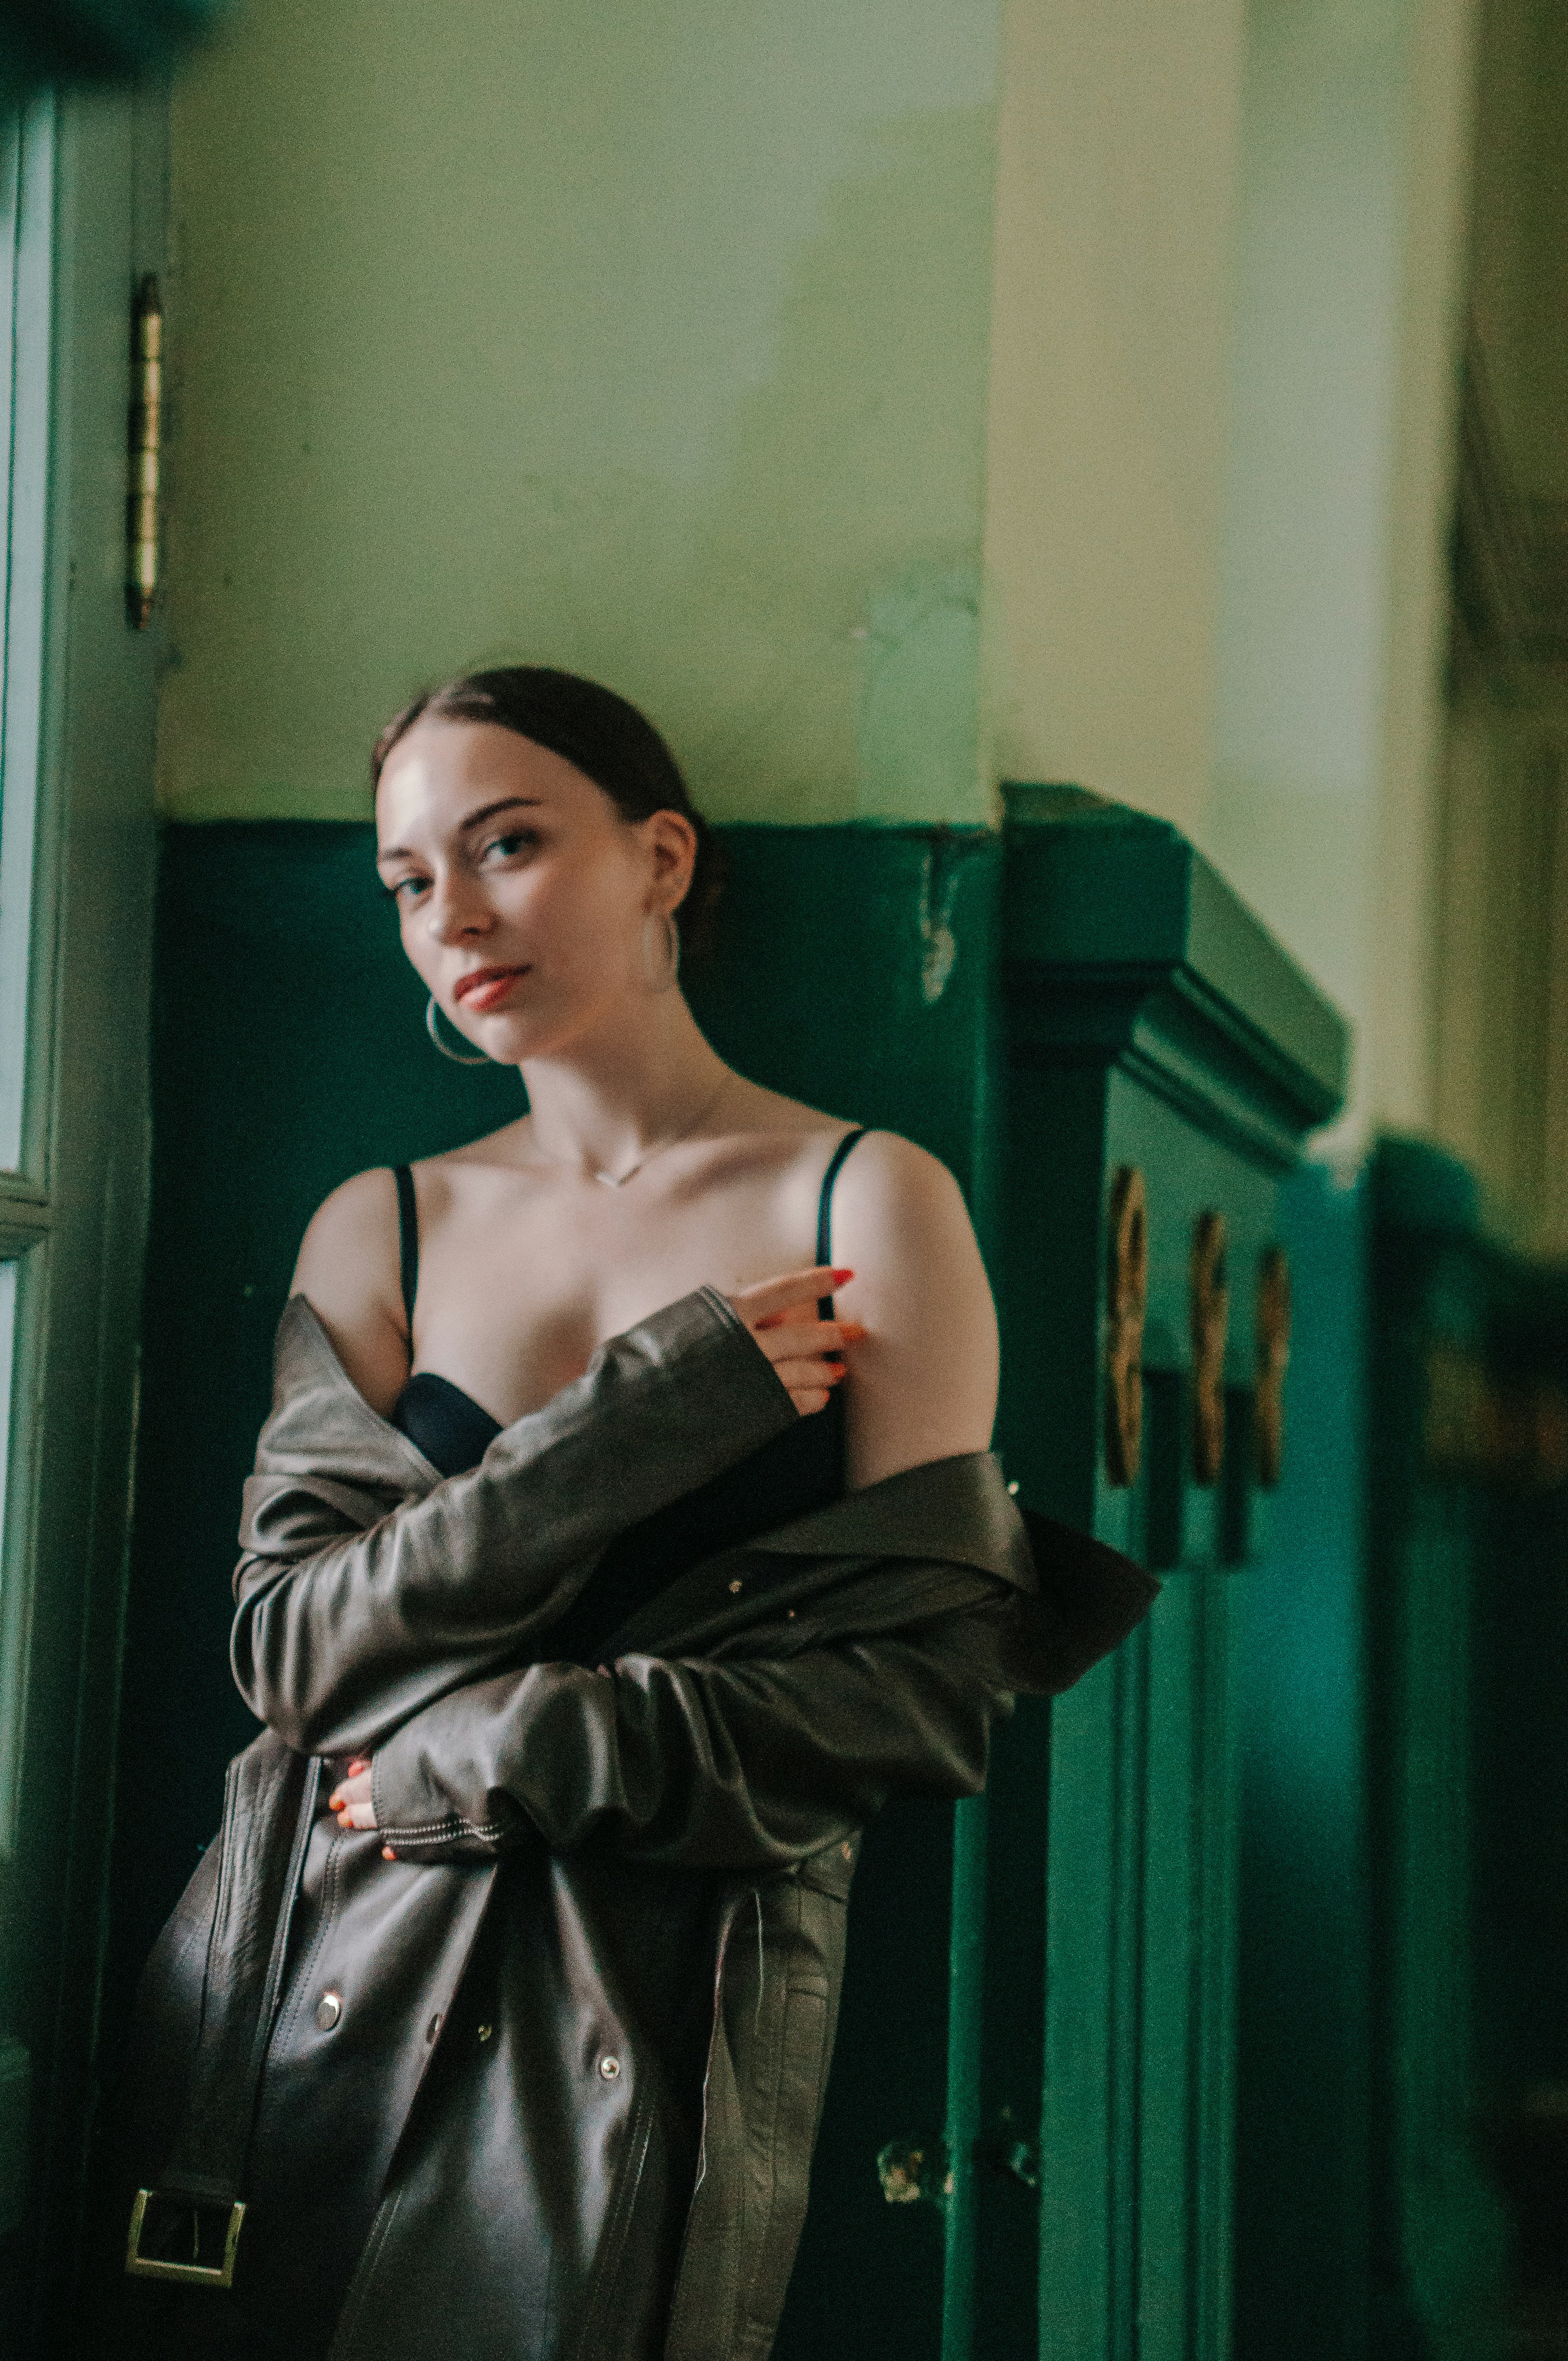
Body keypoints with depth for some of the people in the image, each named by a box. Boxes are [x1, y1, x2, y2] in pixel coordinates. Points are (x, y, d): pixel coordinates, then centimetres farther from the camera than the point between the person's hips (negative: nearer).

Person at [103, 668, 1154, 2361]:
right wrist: (664, 1408, -10)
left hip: (653, 2024, -3)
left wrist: (505, 1750, -10)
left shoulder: (866, 1201, 2)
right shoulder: (378, 1231, 13)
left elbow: (922, 1686, -4)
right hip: (319, 1977, 3)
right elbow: (288, 1637, -1)